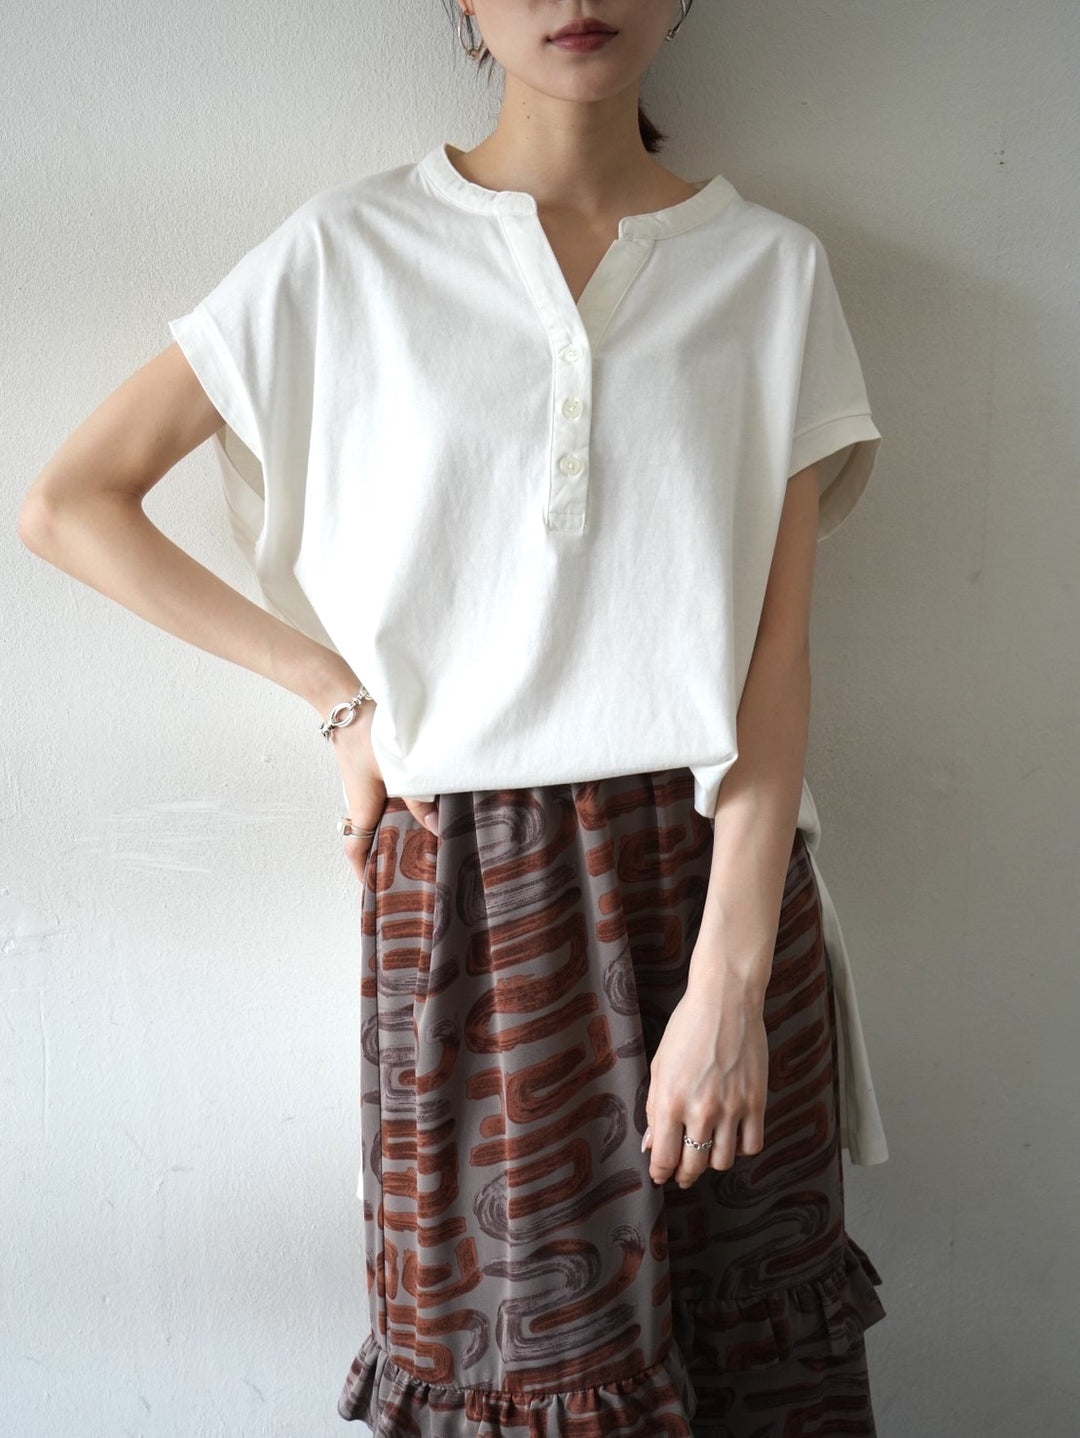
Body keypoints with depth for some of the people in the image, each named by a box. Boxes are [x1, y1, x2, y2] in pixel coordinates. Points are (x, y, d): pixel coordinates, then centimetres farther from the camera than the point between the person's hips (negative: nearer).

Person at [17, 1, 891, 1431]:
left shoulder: (771, 267, 5)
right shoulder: (351, 252, 1)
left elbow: (775, 654, -2)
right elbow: (65, 504, 2)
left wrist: (730, 985, -9)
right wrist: (346, 695, -3)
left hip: (715, 868, 2)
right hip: (466, 875, -1)